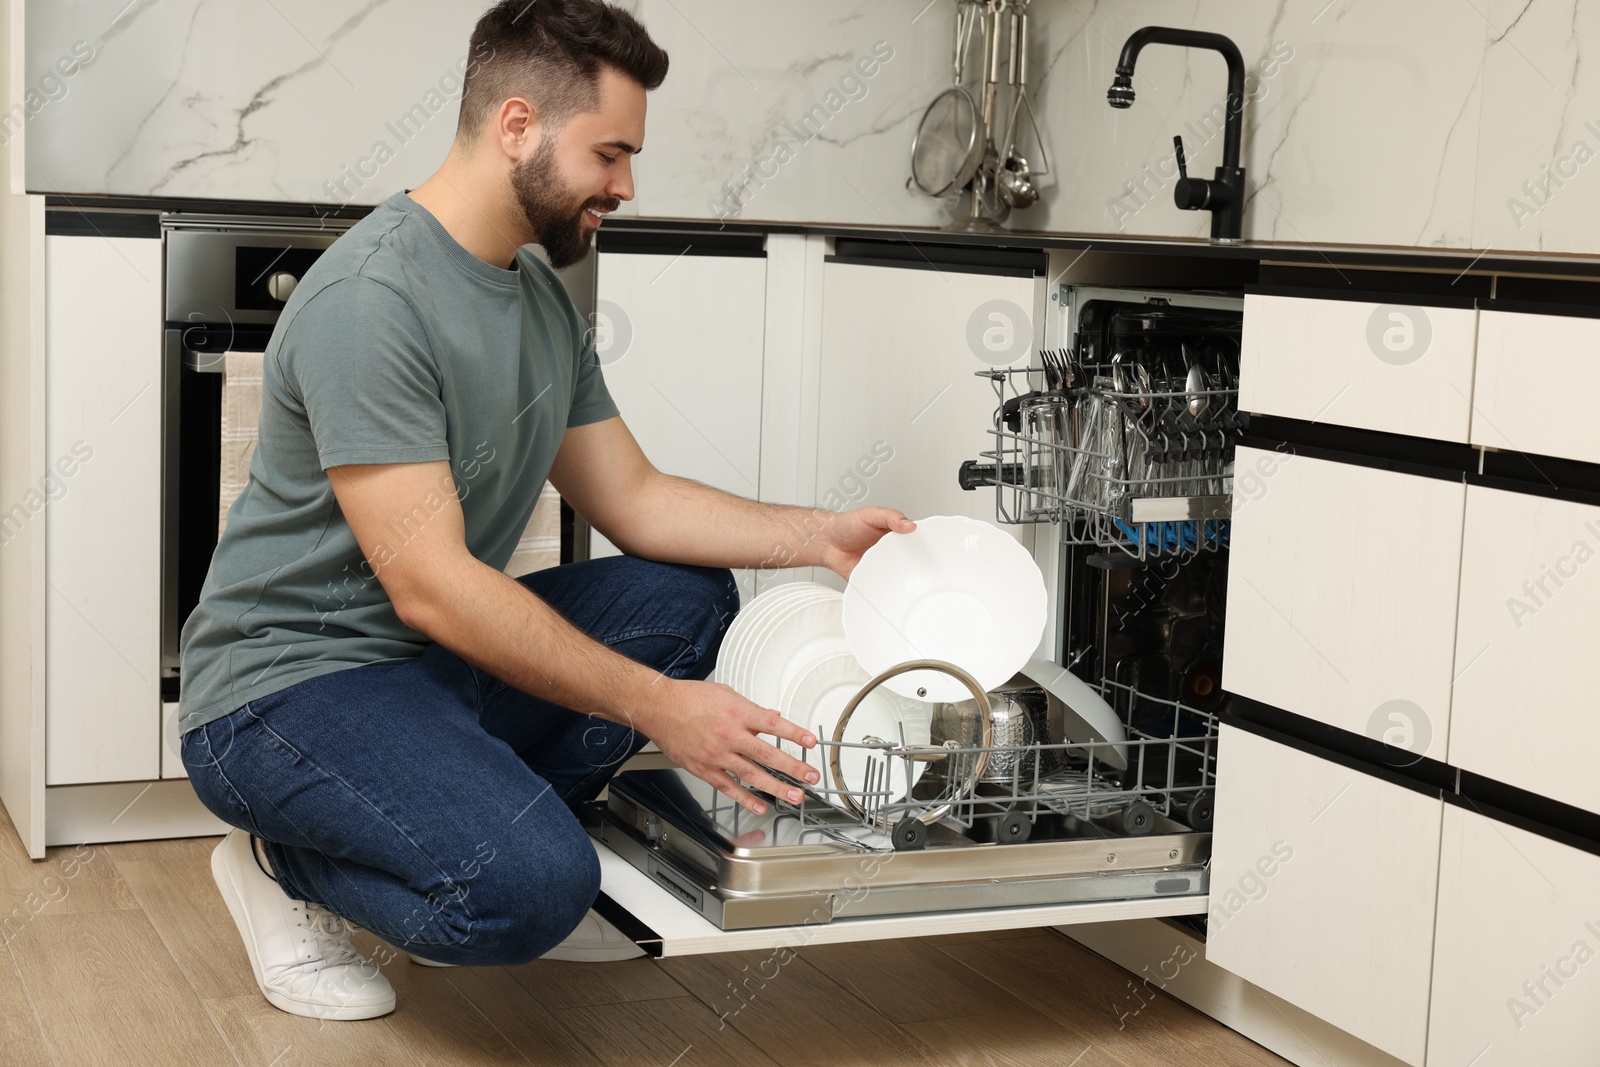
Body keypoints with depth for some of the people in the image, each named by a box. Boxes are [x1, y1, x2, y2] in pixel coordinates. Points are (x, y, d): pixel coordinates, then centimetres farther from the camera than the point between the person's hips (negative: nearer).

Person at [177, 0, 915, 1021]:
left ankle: (491, 826, 2)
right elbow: (429, 584, -28)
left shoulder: (542, 297, 8)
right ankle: (287, 864, -1)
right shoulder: (370, 298, -23)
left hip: (438, 660, 9)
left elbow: (632, 498, 11)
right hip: (291, 683, -9)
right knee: (531, 884, -30)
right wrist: (656, 707, -29)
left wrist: (817, 536, -3)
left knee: (691, 594, -1)